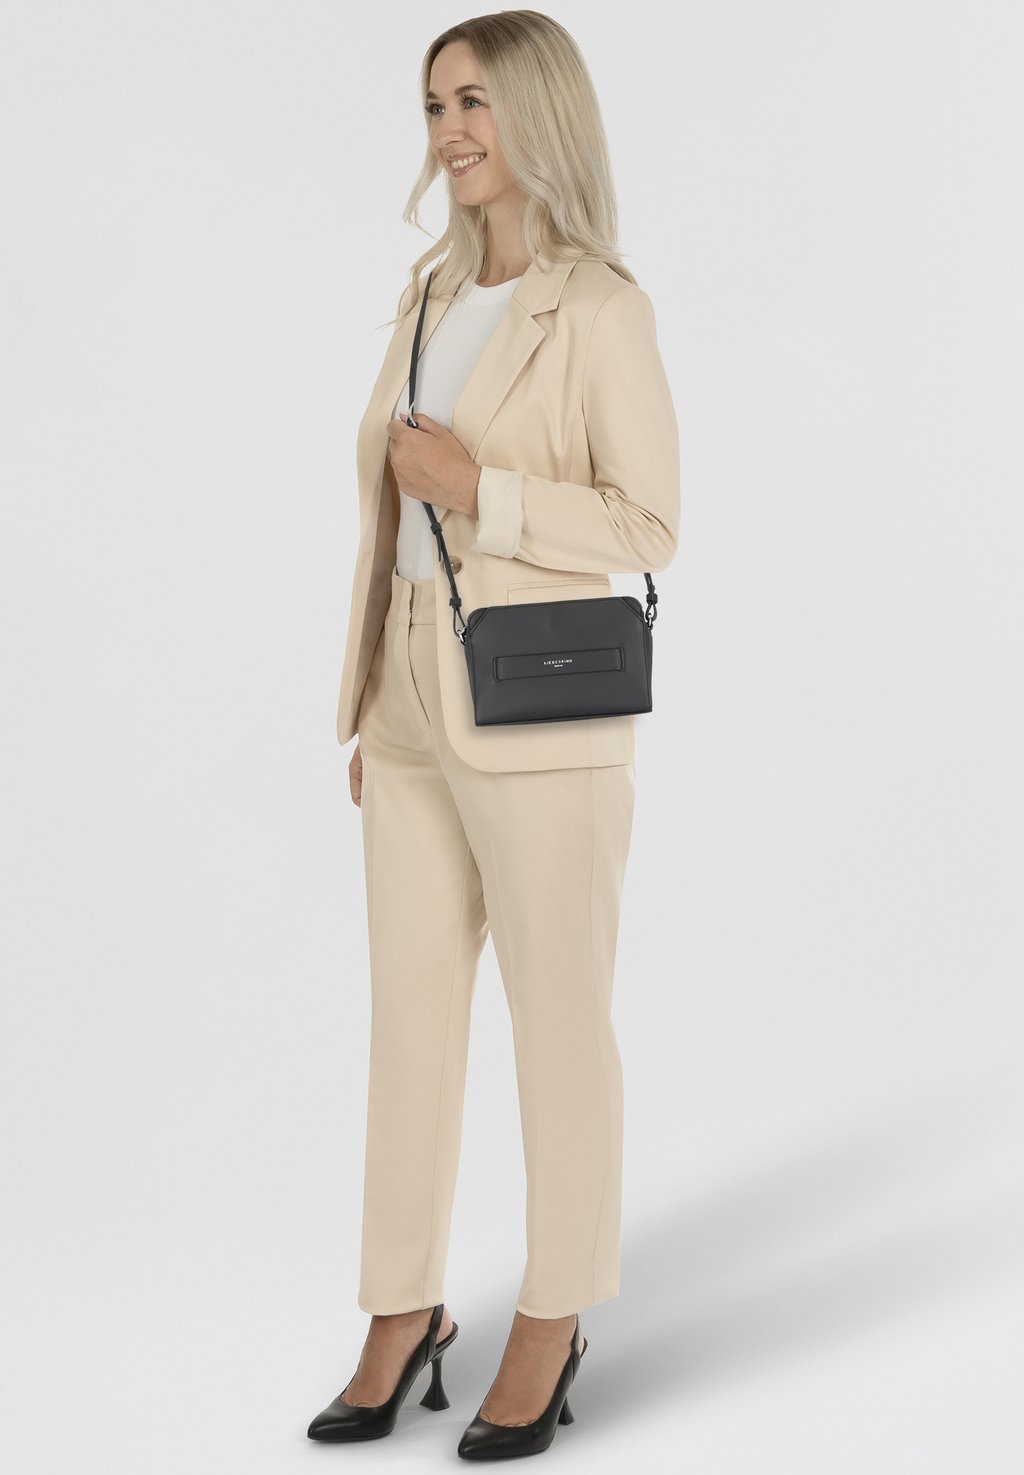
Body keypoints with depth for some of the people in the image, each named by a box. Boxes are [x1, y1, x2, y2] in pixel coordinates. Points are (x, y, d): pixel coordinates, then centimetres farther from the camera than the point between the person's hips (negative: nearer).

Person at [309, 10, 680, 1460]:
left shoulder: (601, 308, -9)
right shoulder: (433, 299, 12)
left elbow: (649, 528, -11)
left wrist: (479, 492, -19)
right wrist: (370, 705, 15)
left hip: (541, 716, -7)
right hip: (416, 714, 7)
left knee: (559, 1020, 5)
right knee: (410, 1014, 11)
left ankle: (550, 1327, 20)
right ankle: (406, 1312, 25)